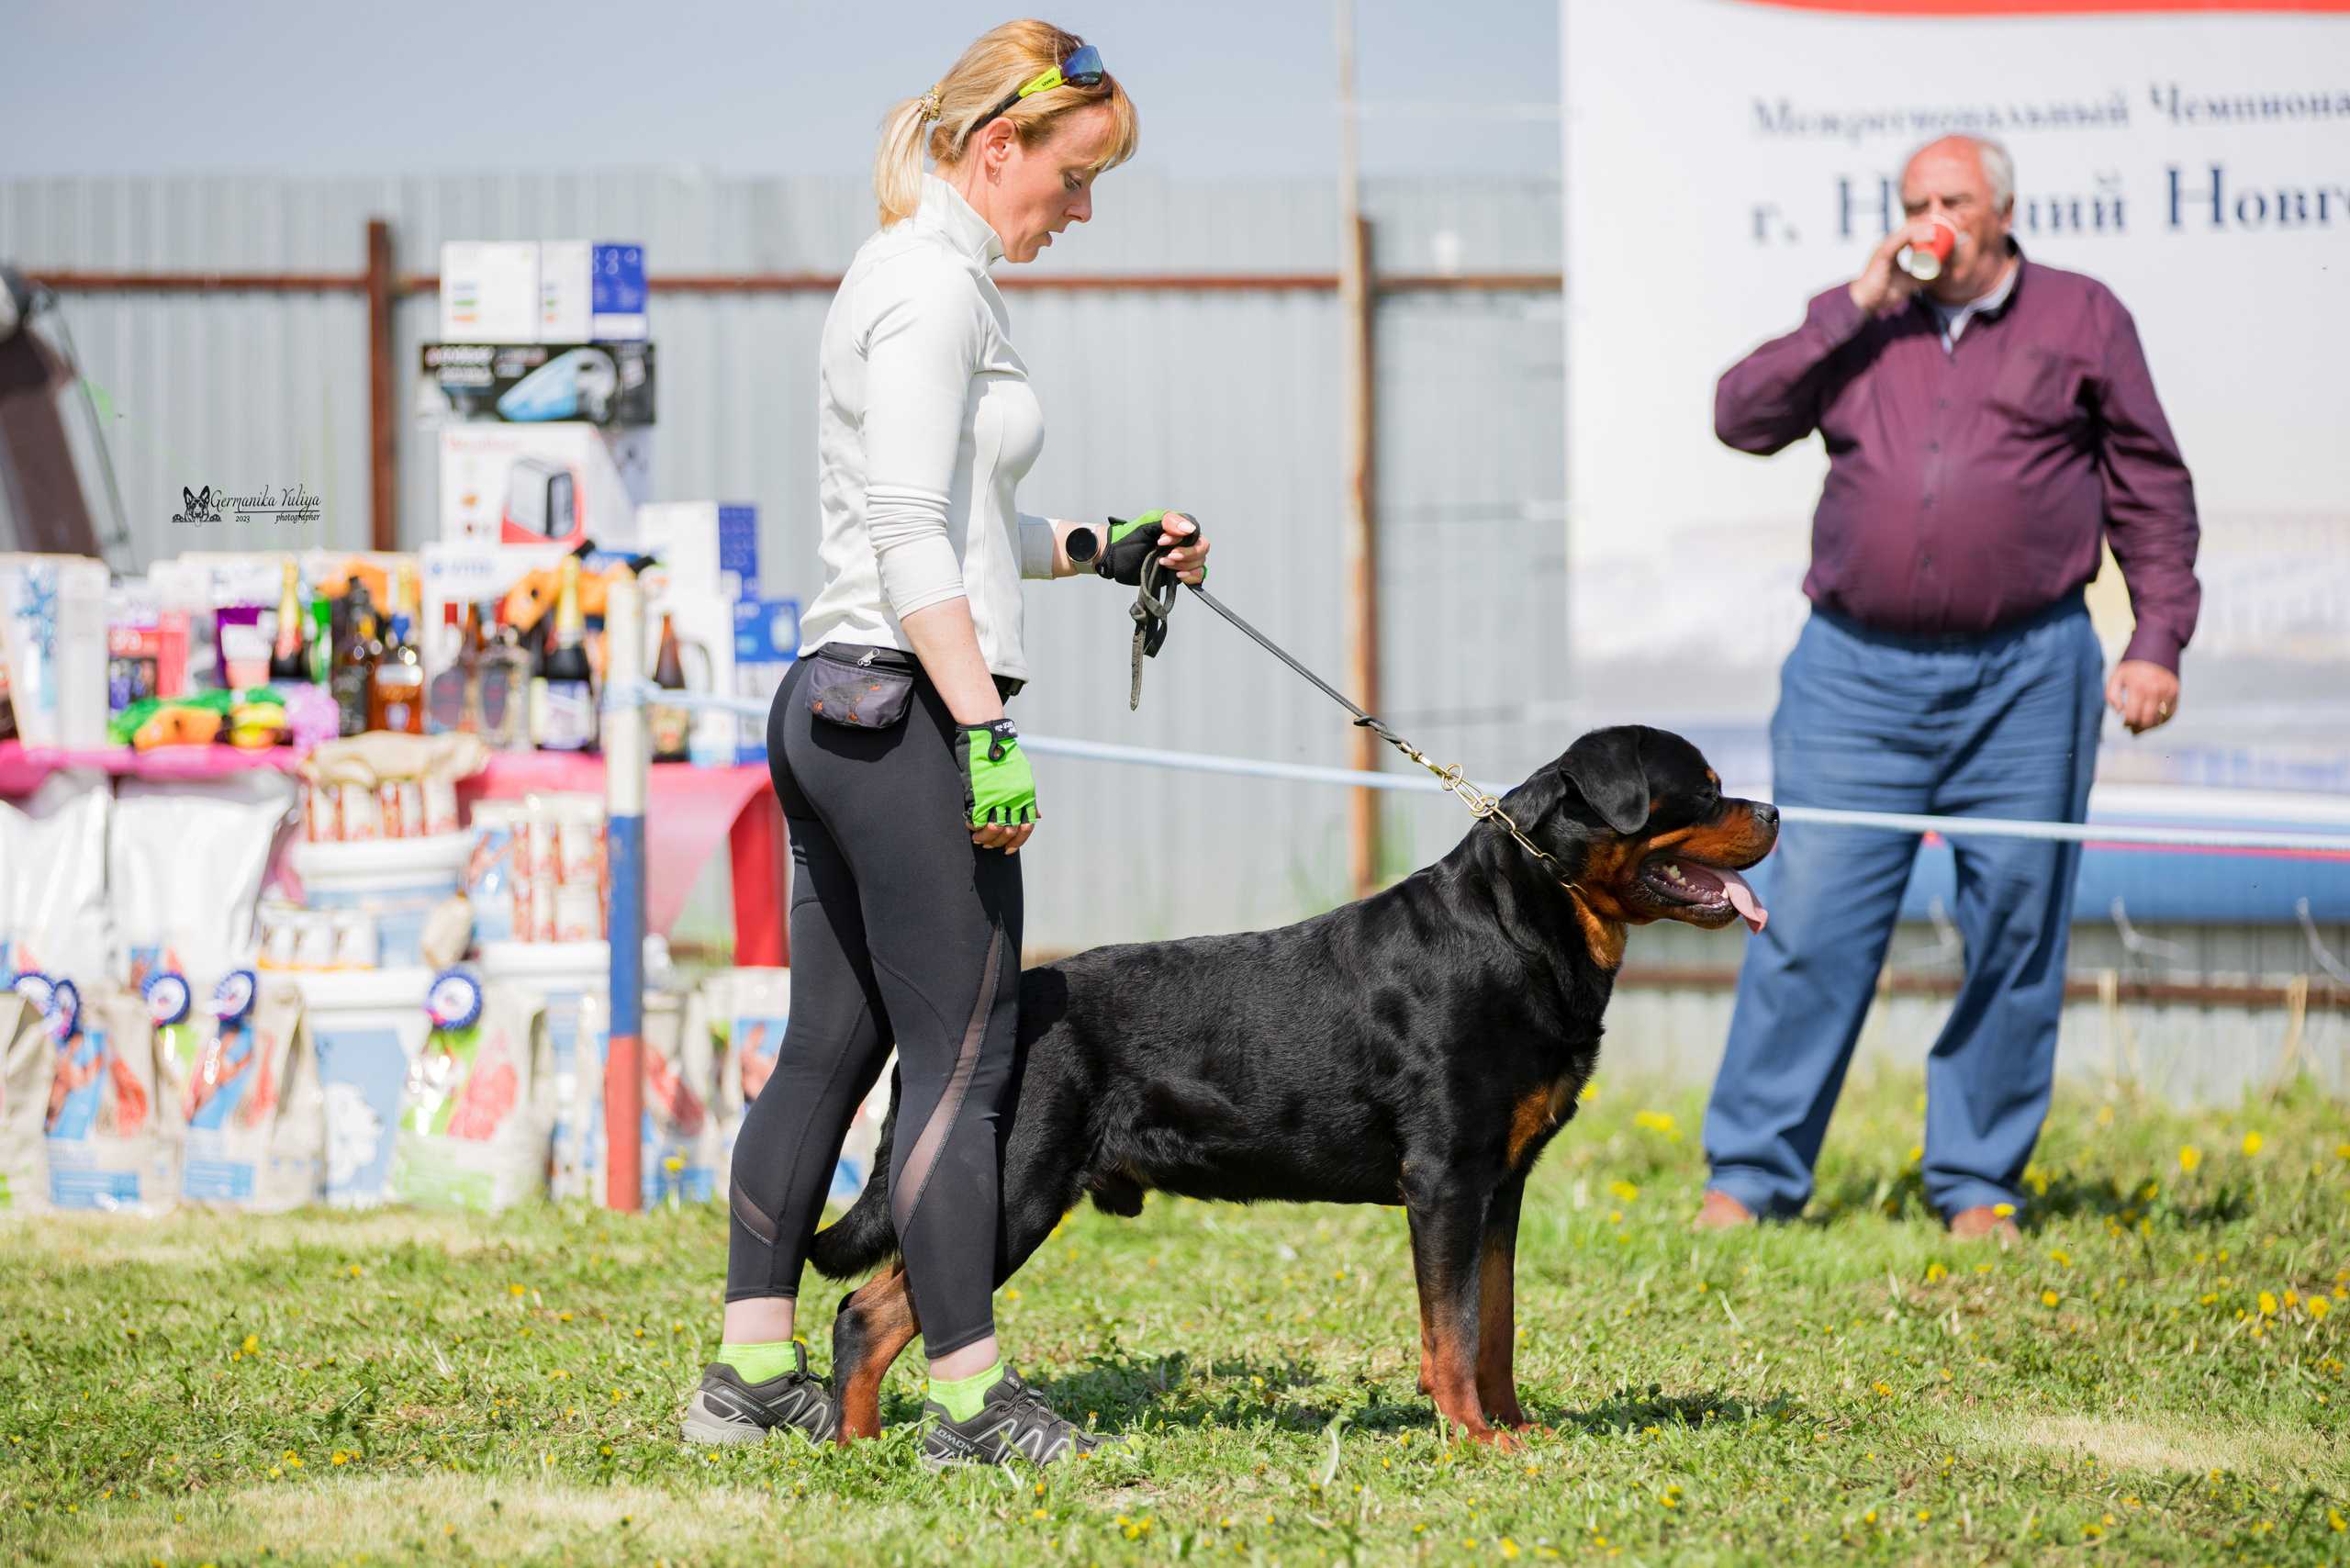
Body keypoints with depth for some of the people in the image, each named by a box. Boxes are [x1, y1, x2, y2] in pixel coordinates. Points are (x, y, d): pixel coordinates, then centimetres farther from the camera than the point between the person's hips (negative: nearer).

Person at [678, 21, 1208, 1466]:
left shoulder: (919, 271, 19)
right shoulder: (938, 287, -13)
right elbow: (913, 541, -20)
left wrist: (1098, 549, 19)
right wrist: (989, 729, -22)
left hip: (832, 705, 11)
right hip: (909, 702, -11)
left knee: (831, 1047, 12)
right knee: (964, 1058, -8)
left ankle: (751, 1373, 15)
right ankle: (974, 1398, -7)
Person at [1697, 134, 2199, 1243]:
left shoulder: (2080, 319, 9)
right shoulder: (1862, 329, 14)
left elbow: (2152, 490, 10)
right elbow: (1741, 417, 2)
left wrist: (2158, 641, 1)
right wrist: (1854, 309, -4)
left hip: (2024, 679, -1)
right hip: (1858, 672, 1)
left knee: (2015, 931, 3)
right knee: (1810, 923, -3)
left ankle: (1978, 1183, 14)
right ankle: (1751, 1174, 3)